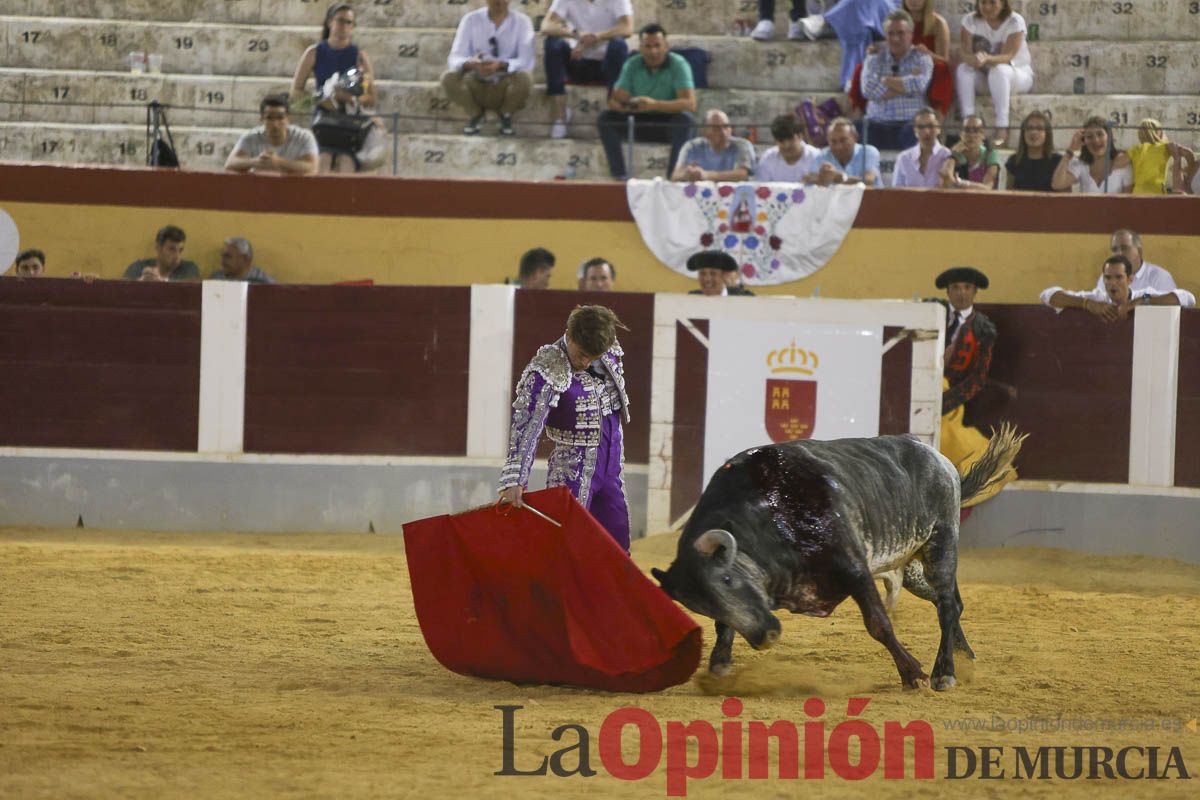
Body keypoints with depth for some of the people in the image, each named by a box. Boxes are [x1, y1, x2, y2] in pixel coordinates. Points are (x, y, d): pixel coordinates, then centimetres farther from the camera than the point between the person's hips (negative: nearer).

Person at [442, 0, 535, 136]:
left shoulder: (521, 21, -6)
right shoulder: (471, 20, -4)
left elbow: (526, 61, -17)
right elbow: (454, 58, -12)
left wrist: (501, 65, -37)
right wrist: (470, 64, -36)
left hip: (506, 87, -1)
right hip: (476, 86, 1)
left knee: (524, 77, -34)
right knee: (449, 78, -29)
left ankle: (506, 115, -2)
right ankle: (474, 114, 1)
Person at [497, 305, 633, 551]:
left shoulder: (610, 357, 1)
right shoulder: (546, 372, -18)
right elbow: (526, 427, -26)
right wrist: (515, 481, -35)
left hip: (610, 471, 6)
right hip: (572, 474, -6)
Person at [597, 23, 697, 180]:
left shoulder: (678, 64, -15)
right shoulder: (632, 65, -3)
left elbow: (690, 104, -27)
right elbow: (615, 101, -8)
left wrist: (655, 105, -41)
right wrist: (624, 105, -36)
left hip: (668, 125, -3)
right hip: (640, 123, 3)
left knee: (685, 119, -35)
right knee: (605, 118, -19)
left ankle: (674, 175, -30)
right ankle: (618, 173, -17)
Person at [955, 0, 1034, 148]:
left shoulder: (1015, 22, -15)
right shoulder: (971, 21, -5)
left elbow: (1008, 57, -26)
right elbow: (965, 54, -16)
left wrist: (987, 59, -47)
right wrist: (973, 59, -41)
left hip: (1020, 75, -3)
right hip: (984, 75, 3)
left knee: (999, 70, -36)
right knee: (963, 69, -26)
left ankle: (1002, 128, -41)